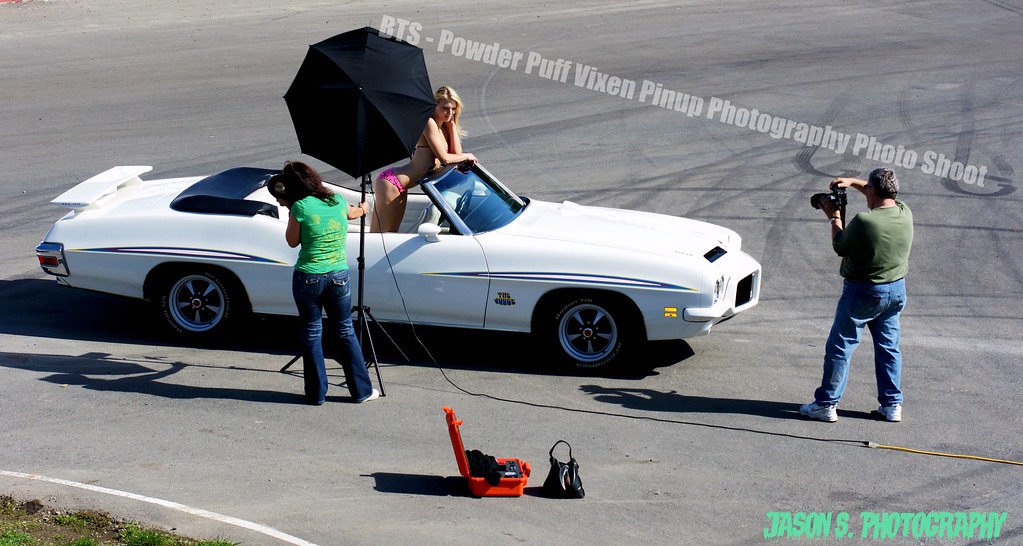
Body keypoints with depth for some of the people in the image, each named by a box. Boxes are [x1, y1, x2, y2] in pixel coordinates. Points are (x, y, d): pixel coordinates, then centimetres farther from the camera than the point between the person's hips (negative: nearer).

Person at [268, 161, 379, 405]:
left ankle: (316, 393, 15)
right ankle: (362, 390, 19)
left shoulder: (300, 207, -14)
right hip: (339, 277, 3)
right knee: (345, 332, 15)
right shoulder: (338, 201, 0)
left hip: (308, 279, -3)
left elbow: (292, 242, -1)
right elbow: (352, 213, 25)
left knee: (312, 333, 10)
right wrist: (362, 208, 48)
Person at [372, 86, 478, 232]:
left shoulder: (443, 127, 13)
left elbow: (456, 153, 4)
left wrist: (452, 124, 2)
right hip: (391, 182, -10)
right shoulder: (429, 123, -15)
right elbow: (444, 158, -18)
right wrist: (467, 156, -1)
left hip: (400, 187, 10)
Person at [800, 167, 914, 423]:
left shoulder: (863, 221, -24)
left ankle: (826, 404, 9)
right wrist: (852, 182, 15)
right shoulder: (905, 214, -5)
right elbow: (885, 197, 18)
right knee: (889, 348, 15)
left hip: (863, 291, -6)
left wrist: (834, 217, 5)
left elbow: (840, 247, -8)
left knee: (840, 347, 4)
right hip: (897, 289, 6)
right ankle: (892, 405, 19)